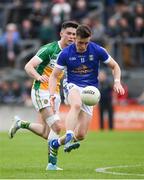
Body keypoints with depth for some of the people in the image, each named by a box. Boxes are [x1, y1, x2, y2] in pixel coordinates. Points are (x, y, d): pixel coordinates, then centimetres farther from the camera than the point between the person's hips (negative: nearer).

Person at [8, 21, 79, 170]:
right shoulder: (49, 49, -14)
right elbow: (28, 66, -17)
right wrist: (39, 77, -37)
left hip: (55, 94, 7)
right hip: (41, 92, -7)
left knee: (46, 133, 8)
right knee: (56, 127, -19)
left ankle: (21, 123, 31)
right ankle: (52, 163, -11)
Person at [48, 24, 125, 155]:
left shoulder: (98, 51, -7)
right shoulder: (65, 53, -8)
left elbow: (115, 66, 5)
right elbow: (54, 76, 0)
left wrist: (117, 82, -14)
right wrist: (52, 94, -16)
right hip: (72, 86, -1)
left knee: (81, 135, -5)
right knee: (76, 105, -42)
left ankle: (57, 142, 22)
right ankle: (69, 137, -49)